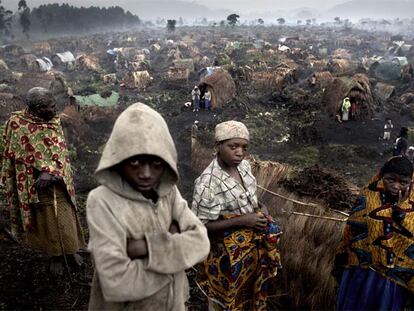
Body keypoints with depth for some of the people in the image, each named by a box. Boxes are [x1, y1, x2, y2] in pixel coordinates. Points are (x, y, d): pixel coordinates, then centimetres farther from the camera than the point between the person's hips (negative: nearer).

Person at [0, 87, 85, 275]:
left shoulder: (55, 122, -2)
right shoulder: (17, 123, -9)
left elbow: (60, 150, -10)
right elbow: (22, 154, -3)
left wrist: (50, 172, -24)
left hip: (57, 181, 2)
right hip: (34, 183, -2)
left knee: (64, 216, 7)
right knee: (45, 218, 7)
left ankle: (70, 250, 25)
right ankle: (55, 255, 22)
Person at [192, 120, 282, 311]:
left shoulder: (244, 165, -7)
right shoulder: (208, 183, -29)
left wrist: (260, 208, -8)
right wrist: (242, 220, -27)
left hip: (252, 241, 7)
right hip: (228, 250, -6)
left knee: (250, 288, 26)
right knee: (230, 294, 17)